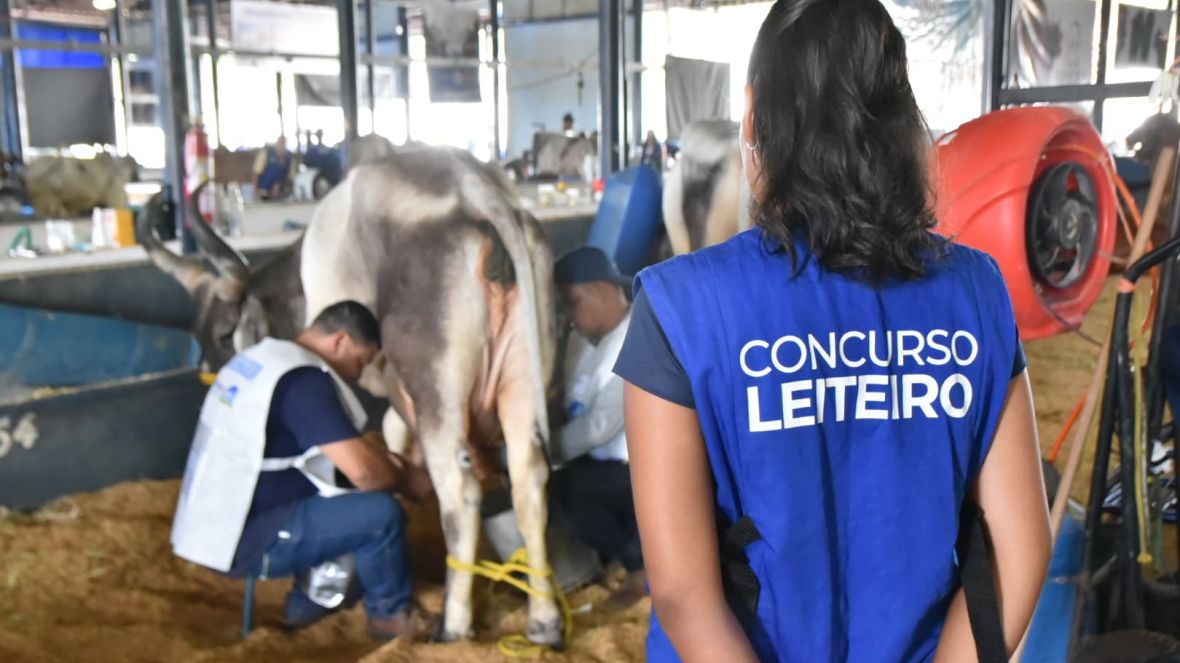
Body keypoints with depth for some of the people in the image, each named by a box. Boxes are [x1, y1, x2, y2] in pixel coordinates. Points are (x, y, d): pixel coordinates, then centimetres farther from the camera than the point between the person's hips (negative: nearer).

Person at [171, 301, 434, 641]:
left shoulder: (257, 358, 11)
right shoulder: (304, 379, -19)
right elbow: (363, 471, -22)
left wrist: (386, 458, 14)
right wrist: (407, 480, -1)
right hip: (243, 542, -10)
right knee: (382, 513, -13)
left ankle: (308, 600, 28)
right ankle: (389, 614, 12)